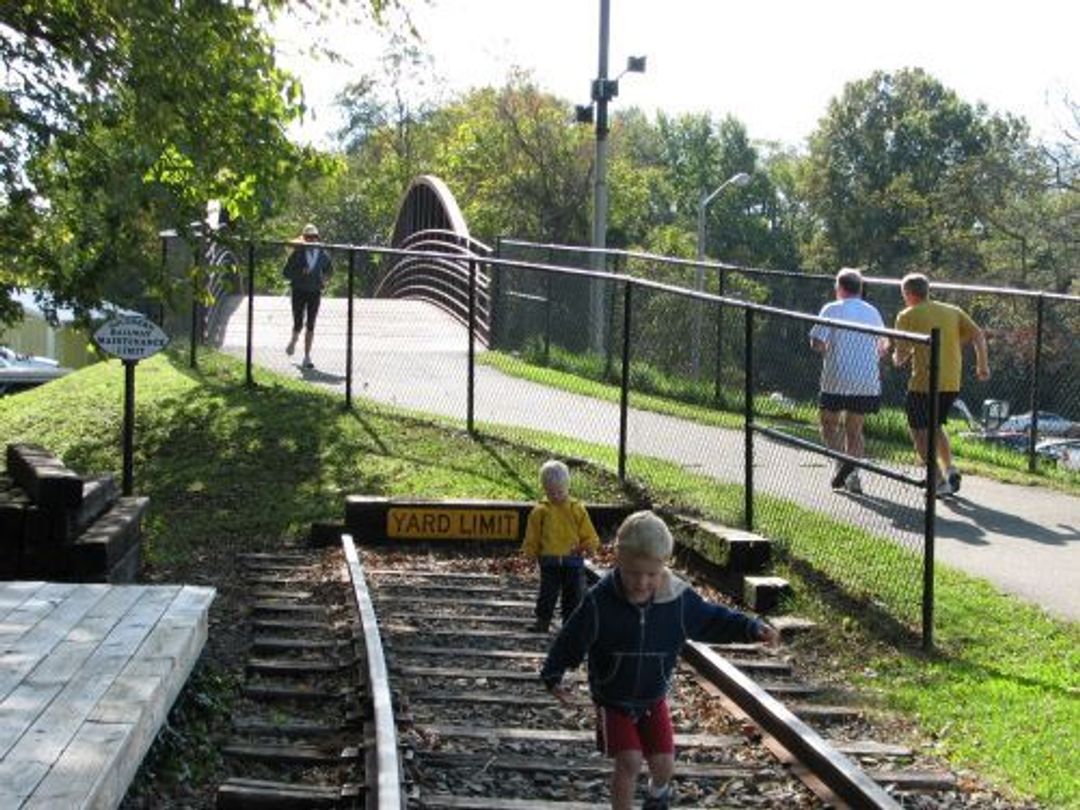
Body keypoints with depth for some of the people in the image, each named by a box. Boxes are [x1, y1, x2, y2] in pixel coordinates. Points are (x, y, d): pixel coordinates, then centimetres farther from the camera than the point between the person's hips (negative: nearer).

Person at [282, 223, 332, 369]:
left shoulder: (323, 255, 3)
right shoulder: (297, 254, -5)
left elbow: (328, 269, 21)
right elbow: (286, 272, -6)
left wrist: (325, 279, 1)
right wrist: (301, 273, -20)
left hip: (315, 293, 2)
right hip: (299, 292, -2)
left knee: (311, 326, -1)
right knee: (298, 323, -3)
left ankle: (307, 357, 4)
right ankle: (294, 341, 33)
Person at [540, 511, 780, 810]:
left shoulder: (678, 600, -17)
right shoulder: (599, 602, -23)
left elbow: (714, 620, -1)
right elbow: (571, 640, -10)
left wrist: (754, 628, -9)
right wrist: (553, 677, -5)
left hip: (653, 699, 2)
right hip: (613, 700, -2)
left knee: (664, 766, 2)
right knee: (629, 762, -14)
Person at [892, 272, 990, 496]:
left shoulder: (907, 316, -1)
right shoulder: (953, 311, 12)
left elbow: (901, 353, -4)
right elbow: (978, 335, 5)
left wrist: (898, 360, 17)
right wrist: (983, 365, 8)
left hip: (923, 384, -6)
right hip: (952, 384, 6)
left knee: (920, 433, 5)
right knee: (935, 427, 25)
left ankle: (939, 481, -5)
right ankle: (950, 468, 10)